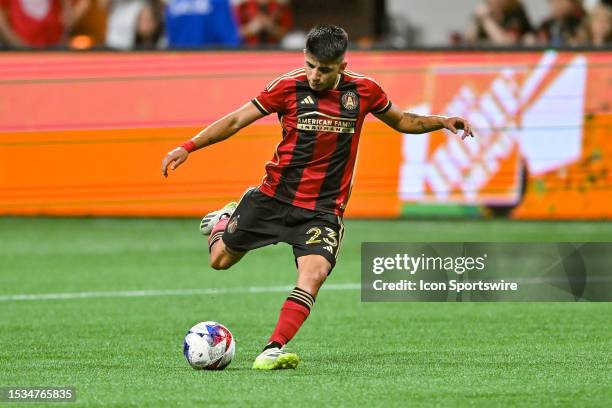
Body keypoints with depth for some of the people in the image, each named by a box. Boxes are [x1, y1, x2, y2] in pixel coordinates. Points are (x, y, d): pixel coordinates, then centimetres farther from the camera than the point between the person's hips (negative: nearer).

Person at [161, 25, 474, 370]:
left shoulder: (364, 91, -3)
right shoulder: (289, 87, -9)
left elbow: (402, 121, 16)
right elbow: (235, 121, -4)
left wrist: (441, 121, -2)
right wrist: (188, 147, -13)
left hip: (324, 209, 0)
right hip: (275, 196, 0)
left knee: (314, 273, -25)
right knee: (221, 260, 11)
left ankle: (273, 351, -27)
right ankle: (226, 219, 46)